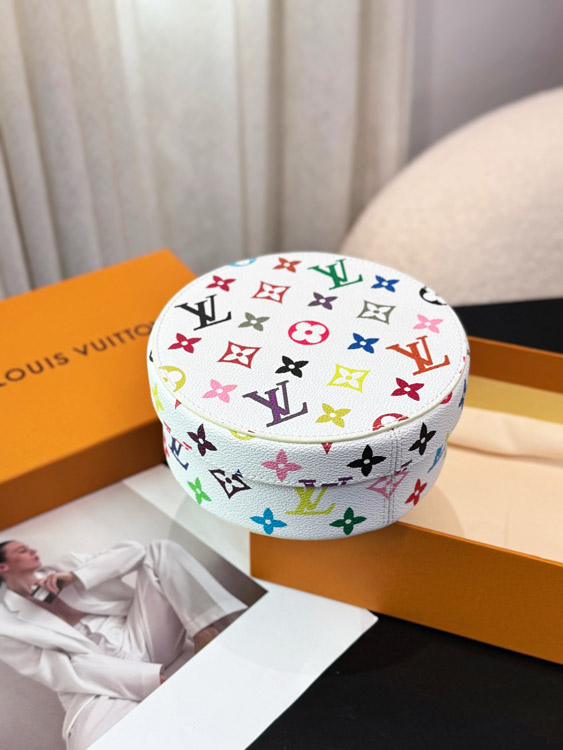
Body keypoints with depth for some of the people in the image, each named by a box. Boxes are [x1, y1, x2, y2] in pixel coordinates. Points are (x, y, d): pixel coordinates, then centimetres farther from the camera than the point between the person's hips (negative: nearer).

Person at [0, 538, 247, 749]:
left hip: (139, 637, 5)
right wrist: (152, 678, -21)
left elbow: (133, 550, 6)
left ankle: (206, 635, -23)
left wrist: (74, 577, -9)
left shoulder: (62, 568, 15)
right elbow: (61, 672, -11)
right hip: (96, 679, -5)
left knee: (161, 550, -7)